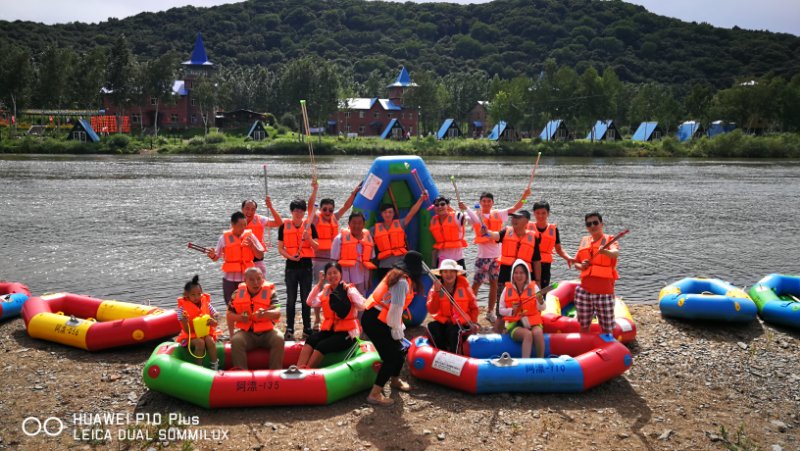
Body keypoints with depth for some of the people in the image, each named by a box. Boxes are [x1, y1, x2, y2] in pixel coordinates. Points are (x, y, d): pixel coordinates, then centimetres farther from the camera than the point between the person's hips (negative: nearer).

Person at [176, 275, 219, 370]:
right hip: (191, 336, -2)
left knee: (209, 340, -30)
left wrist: (212, 321, -24)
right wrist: (185, 322, -33)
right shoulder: (183, 308, -10)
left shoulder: (206, 304, -1)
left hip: (206, 333, 2)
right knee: (200, 342, -32)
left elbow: (215, 323, 1)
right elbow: (187, 331, -11)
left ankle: (215, 367, -20)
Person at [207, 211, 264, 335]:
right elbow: (216, 257, 2)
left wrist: (252, 245, -16)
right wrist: (212, 256, -20)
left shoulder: (250, 236, 0)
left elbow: (260, 256, 0)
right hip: (230, 278, 0)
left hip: (247, 278, 1)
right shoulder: (224, 237, -2)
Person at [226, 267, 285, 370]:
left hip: (267, 332, -1)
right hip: (247, 333, 1)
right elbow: (229, 314, 5)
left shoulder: (269, 292, -4)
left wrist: (265, 313, -40)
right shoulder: (238, 294, 3)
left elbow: (277, 313, -17)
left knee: (278, 339, -30)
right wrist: (239, 317, -18)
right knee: (235, 341, -29)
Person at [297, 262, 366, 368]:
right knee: (311, 340, -24)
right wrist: (319, 283, -2)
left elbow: (362, 306, -20)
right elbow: (310, 302, -1)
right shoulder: (325, 290, 12)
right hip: (329, 329, 5)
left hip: (347, 332, -5)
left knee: (322, 346, -28)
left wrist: (348, 290, -23)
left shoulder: (349, 289, -5)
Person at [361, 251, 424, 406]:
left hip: (376, 319, 10)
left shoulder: (398, 275, 12)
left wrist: (399, 326, 12)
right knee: (391, 357, -7)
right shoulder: (403, 281, -18)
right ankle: (375, 394, -5)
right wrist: (396, 329, -9)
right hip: (375, 322, -10)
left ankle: (395, 380, 43)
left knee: (398, 350, 21)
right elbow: (396, 308, -21)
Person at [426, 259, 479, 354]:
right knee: (432, 326, -28)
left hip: (462, 322, -2)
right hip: (443, 322, 2)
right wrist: (437, 292, -22)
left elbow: (473, 306, 8)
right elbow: (432, 311, -13)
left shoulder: (464, 284, -1)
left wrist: (474, 322, -4)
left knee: (454, 330, -33)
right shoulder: (436, 287, 0)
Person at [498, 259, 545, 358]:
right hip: (515, 324, -1)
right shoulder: (507, 289, 4)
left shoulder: (533, 287, 4)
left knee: (538, 333, -32)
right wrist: (512, 311, -12)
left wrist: (540, 301, -26)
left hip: (532, 322, 1)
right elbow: (501, 310, 8)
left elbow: (542, 308, -4)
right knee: (528, 334, -32)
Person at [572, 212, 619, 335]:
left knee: (607, 330, -1)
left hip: (604, 292, -4)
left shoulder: (609, 240, -1)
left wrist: (605, 252, -45)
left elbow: (615, 253, -23)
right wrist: (581, 266, -5)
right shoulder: (584, 241, 12)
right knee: (584, 327, 11)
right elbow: (576, 263, 18)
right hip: (584, 291, 4)